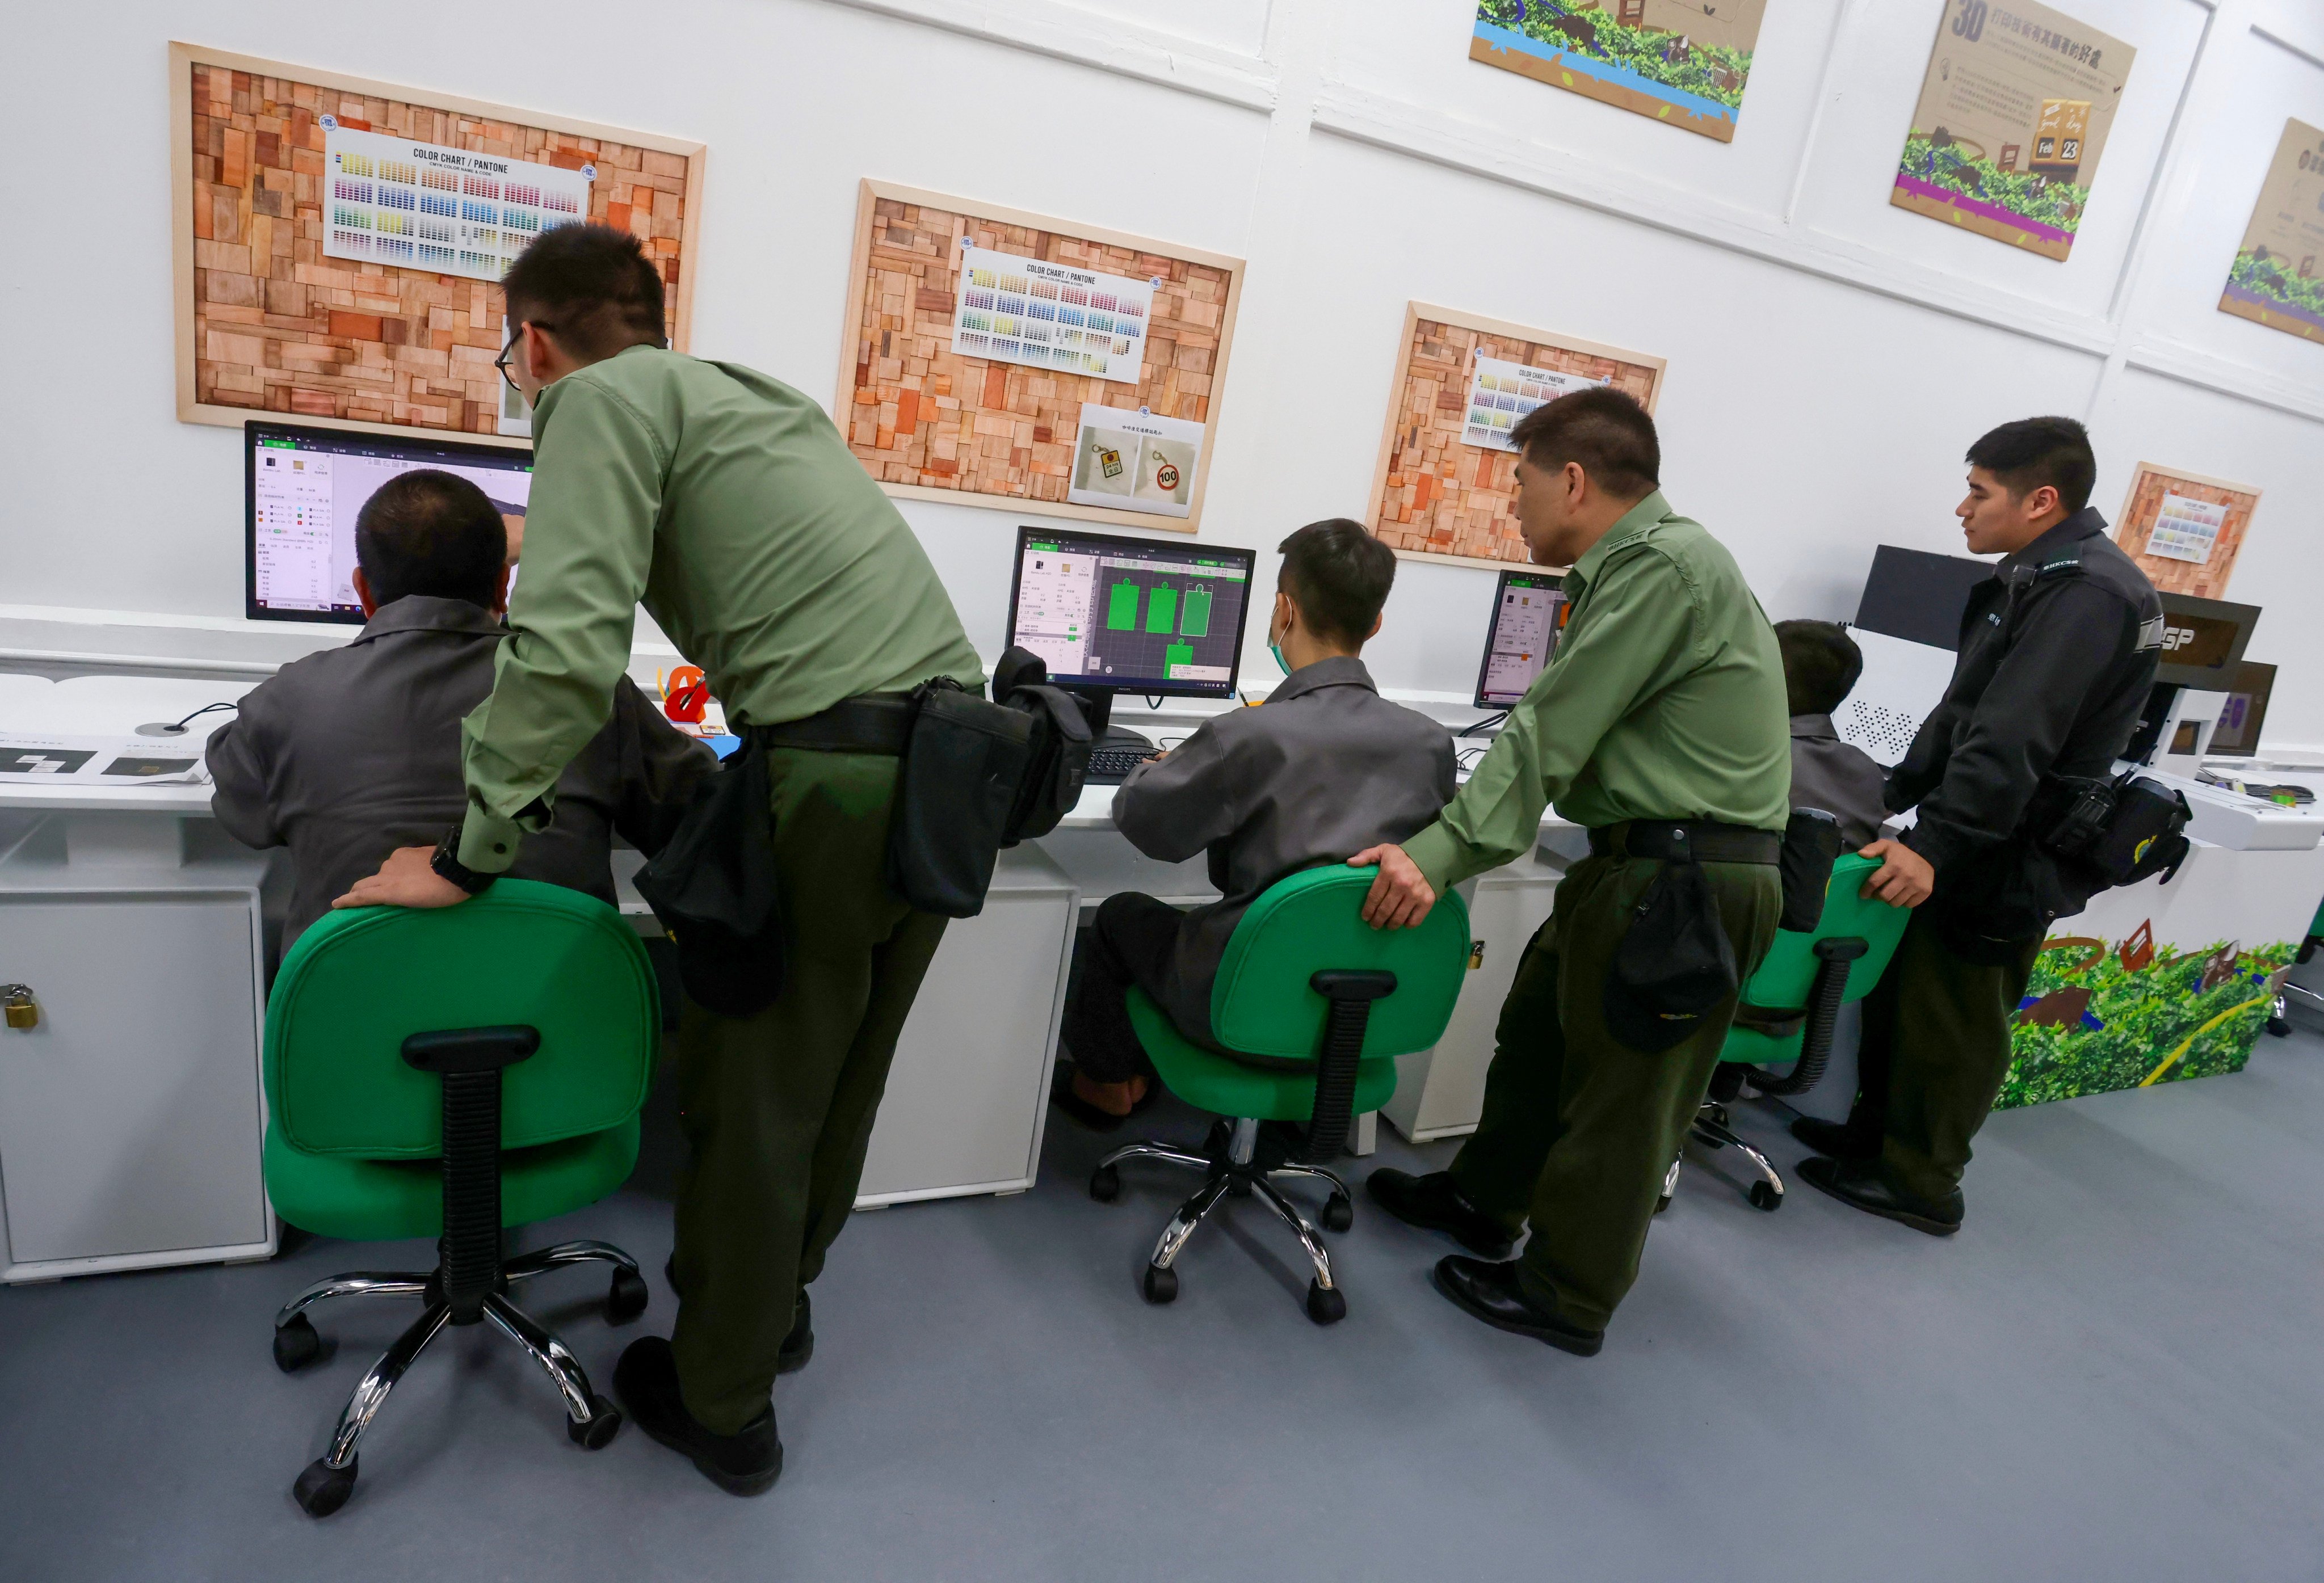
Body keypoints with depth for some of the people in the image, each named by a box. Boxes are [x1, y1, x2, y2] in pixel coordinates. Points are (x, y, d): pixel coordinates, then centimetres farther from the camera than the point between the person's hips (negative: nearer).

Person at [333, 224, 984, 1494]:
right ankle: (777, 1302, 45)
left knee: (748, 1096, 10)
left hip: (834, 776, -8)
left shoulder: (607, 398, -1)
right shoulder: (764, 399, 23)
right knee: (840, 1072, 22)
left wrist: (469, 856, -8)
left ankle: (723, 1406, 29)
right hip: (957, 763, 8)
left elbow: (568, 649, -14)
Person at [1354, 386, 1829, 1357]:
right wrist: (1443, 838, 11)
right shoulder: (1632, 565, 12)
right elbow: (1562, 731, 12)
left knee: (1621, 1093, 5)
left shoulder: (1666, 565, -18)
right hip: (1639, 862, 9)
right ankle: (1484, 1202, 41)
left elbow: (1553, 731, -23)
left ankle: (1568, 1299, 24)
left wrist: (1442, 854, -24)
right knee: (1539, 1030, 21)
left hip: (1686, 878, -9)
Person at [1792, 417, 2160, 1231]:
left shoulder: (2088, 593, -21)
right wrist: (1897, 794, 14)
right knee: (1899, 989, 18)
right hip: (1975, 838, 9)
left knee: (1950, 1019, 3)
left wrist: (1934, 843, -33)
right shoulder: (2039, 577, 11)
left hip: (2005, 857, -9)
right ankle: (1877, 1131, 33)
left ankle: (1920, 1184, 18)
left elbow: (2013, 741, -30)